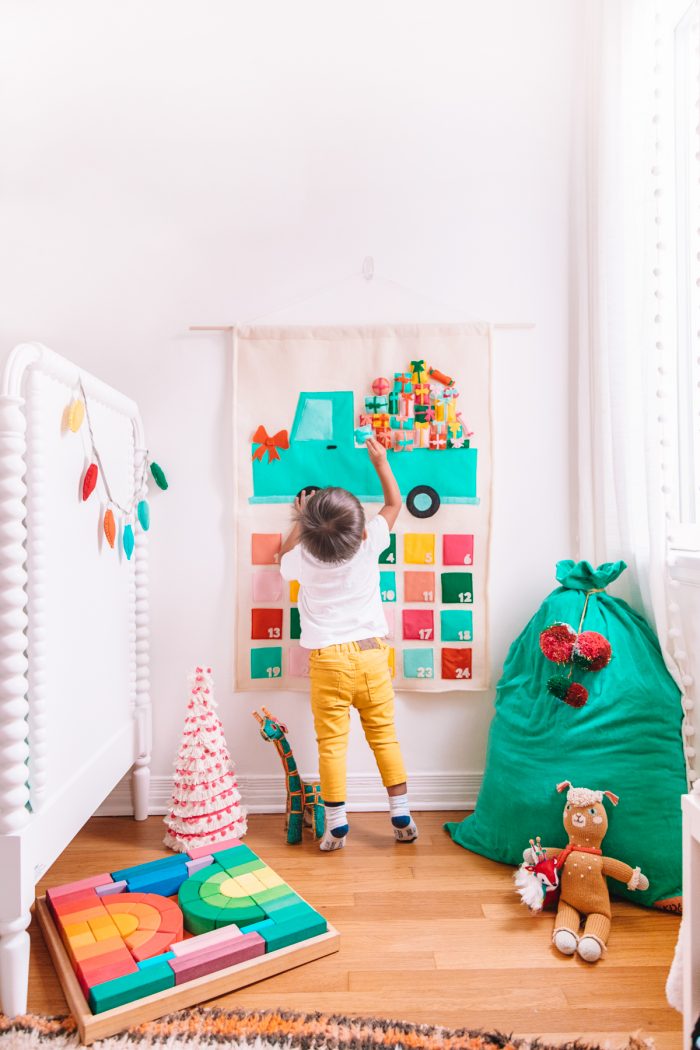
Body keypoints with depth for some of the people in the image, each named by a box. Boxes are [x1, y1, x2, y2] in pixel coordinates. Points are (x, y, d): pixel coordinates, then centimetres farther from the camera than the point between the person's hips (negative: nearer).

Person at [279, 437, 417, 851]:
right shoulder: (369, 544, -8)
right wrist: (381, 460, 19)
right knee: (385, 736, 12)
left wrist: (299, 523, 29)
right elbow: (394, 503, 10)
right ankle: (402, 817, 20)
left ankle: (336, 825, 14)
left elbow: (284, 560, 20)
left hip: (327, 661, -1)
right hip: (371, 654, 1)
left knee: (331, 743, 7)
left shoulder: (303, 558, -7)